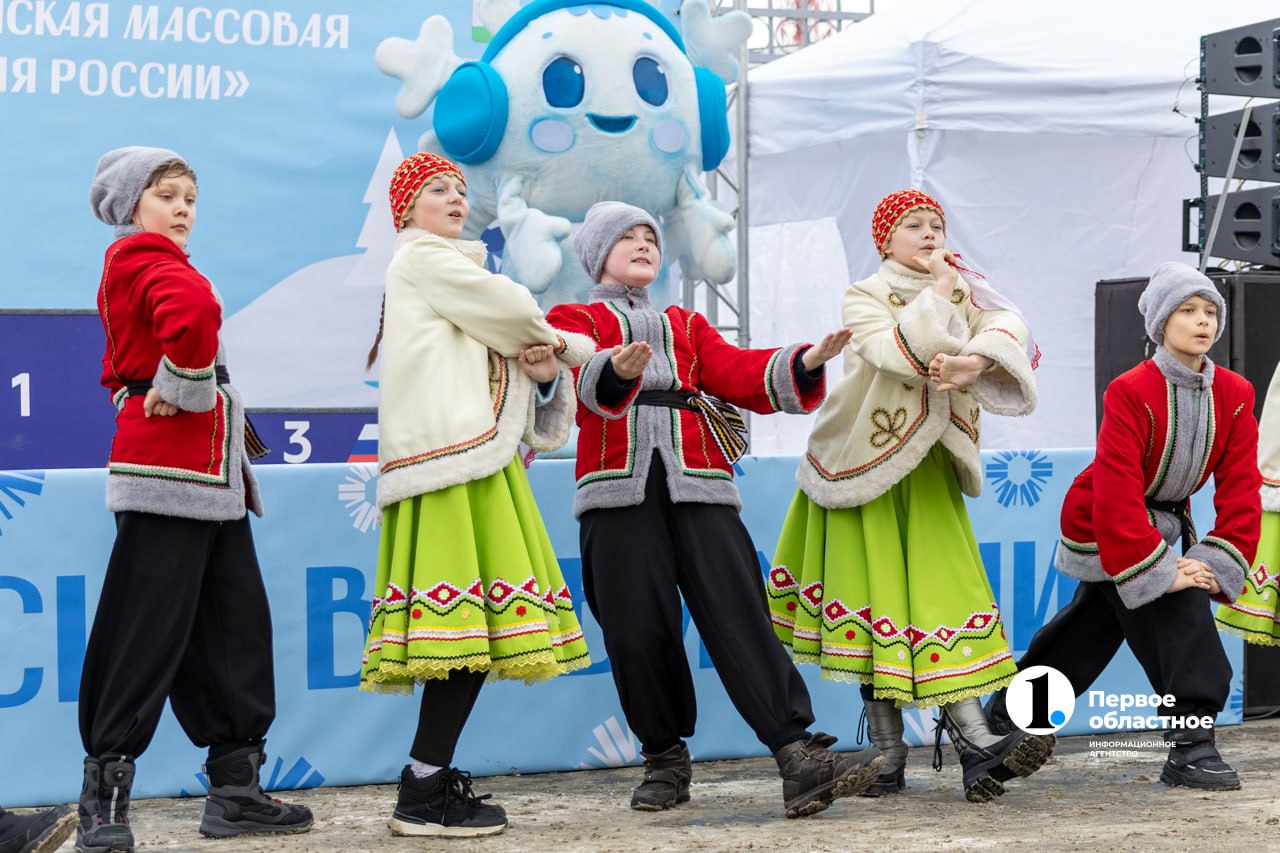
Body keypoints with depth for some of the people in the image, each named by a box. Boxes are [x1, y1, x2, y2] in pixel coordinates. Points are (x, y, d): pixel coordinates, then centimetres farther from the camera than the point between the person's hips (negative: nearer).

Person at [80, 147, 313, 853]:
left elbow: (121, 367, 29)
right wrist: (182, 389, -20)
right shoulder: (152, 262, -9)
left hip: (210, 475, 10)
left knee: (234, 625, 10)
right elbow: (195, 311, -32)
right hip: (172, 466, -10)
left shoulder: (130, 271, 22)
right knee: (147, 634, -8)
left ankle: (235, 790, 14)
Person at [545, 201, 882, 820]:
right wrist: (617, 371, -32)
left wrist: (805, 362, -9)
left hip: (698, 482, 2)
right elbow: (581, 375, -7)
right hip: (618, 486, -2)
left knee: (739, 612, -12)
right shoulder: (572, 320, 18)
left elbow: (739, 373, 11)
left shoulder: (687, 325, 30)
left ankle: (799, 758, -21)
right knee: (637, 629, -6)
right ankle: (665, 758, 12)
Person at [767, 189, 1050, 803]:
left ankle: (975, 742, -10)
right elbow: (895, 352, -23)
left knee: (947, 586, -5)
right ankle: (886, 753, 5)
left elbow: (1010, 327, -14)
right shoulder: (865, 297, -3)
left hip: (929, 469, 3)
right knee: (877, 595, -1)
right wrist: (938, 293, -18)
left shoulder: (965, 292, 7)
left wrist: (976, 361, -32)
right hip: (865, 465, -3)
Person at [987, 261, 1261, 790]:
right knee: (1177, 616, -21)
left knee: (1092, 622, 19)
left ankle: (1006, 712, 36)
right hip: (1106, 528, -7)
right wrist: (1159, 570, -32)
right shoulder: (1131, 391, -24)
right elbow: (1117, 490, -28)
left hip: (1163, 521, 7)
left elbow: (1241, 485, -8)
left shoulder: (1234, 395, -7)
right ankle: (1191, 746, -16)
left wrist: (1223, 562, -18)